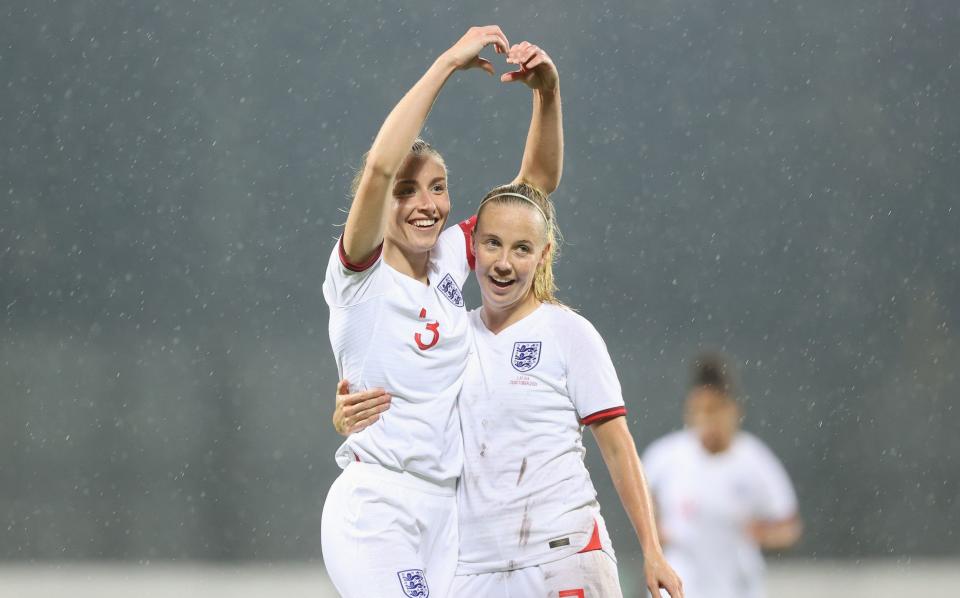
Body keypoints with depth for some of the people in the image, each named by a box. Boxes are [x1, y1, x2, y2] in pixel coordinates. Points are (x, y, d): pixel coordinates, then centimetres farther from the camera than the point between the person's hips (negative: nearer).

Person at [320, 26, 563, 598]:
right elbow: (380, 168, -24)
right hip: (375, 511, -7)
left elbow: (539, 180, 13)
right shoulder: (361, 275, -7)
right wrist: (449, 63, -21)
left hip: (444, 509, 7)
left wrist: (547, 89, -4)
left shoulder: (449, 260, 11)